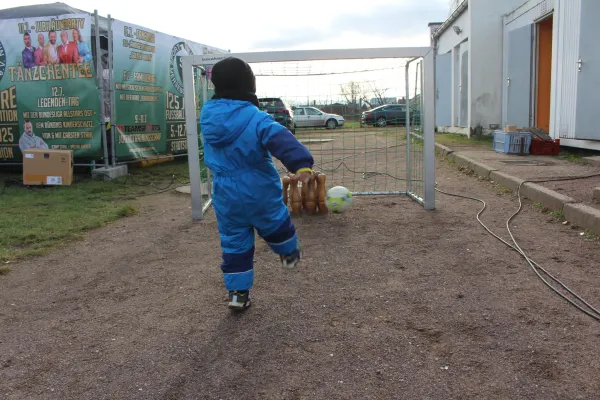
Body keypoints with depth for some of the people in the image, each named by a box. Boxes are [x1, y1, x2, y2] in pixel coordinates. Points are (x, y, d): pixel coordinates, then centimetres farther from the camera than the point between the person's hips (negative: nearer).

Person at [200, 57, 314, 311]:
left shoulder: (207, 114, -3)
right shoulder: (256, 119, -22)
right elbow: (282, 140, -37)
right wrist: (301, 163, -46)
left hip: (225, 194, 4)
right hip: (259, 192, -4)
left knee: (234, 242, 13)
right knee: (275, 223, 24)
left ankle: (238, 292, 17)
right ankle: (289, 254, 48)